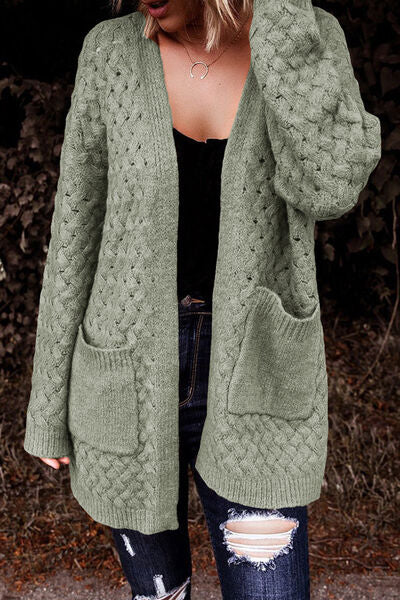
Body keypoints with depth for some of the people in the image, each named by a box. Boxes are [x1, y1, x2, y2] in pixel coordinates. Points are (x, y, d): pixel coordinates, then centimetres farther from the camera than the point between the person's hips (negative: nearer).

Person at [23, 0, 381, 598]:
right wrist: (49, 406, 3)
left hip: (251, 393, -1)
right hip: (132, 391, 1)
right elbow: (76, 234, 0)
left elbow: (328, 185, -25)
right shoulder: (112, 50, -3)